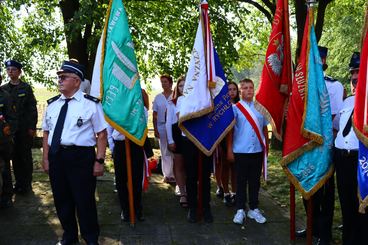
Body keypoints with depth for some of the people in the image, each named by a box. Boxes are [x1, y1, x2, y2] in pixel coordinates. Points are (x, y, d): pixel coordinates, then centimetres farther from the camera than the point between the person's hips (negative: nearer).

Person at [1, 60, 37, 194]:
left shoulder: (26, 88, -1)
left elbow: (32, 108, -4)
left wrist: (32, 127, -9)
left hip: (25, 129, -3)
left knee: (26, 157, 4)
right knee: (15, 157, 9)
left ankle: (26, 184, 14)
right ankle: (19, 183, 20)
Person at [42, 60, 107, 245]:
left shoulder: (90, 104, -6)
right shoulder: (52, 104, 10)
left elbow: (101, 134, -7)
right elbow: (46, 132, 15)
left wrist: (99, 161, -12)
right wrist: (46, 158, 9)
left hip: (81, 157, -5)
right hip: (55, 156, 5)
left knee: (84, 200, 5)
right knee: (61, 199, 17)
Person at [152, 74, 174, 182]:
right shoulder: (158, 97, 10)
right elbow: (154, 114, 10)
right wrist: (155, 129, 4)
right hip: (161, 127, 3)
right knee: (165, 152, 7)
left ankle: (175, 174, 5)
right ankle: (167, 174, 14)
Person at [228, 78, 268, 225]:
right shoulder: (235, 108, -1)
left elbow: (264, 128, 13)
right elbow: (230, 130, -1)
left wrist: (266, 146, 11)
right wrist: (229, 150, -4)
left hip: (257, 150, 3)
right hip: (241, 151, -3)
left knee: (255, 181, 10)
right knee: (241, 181, 5)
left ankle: (254, 209, 22)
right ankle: (240, 210, 15)